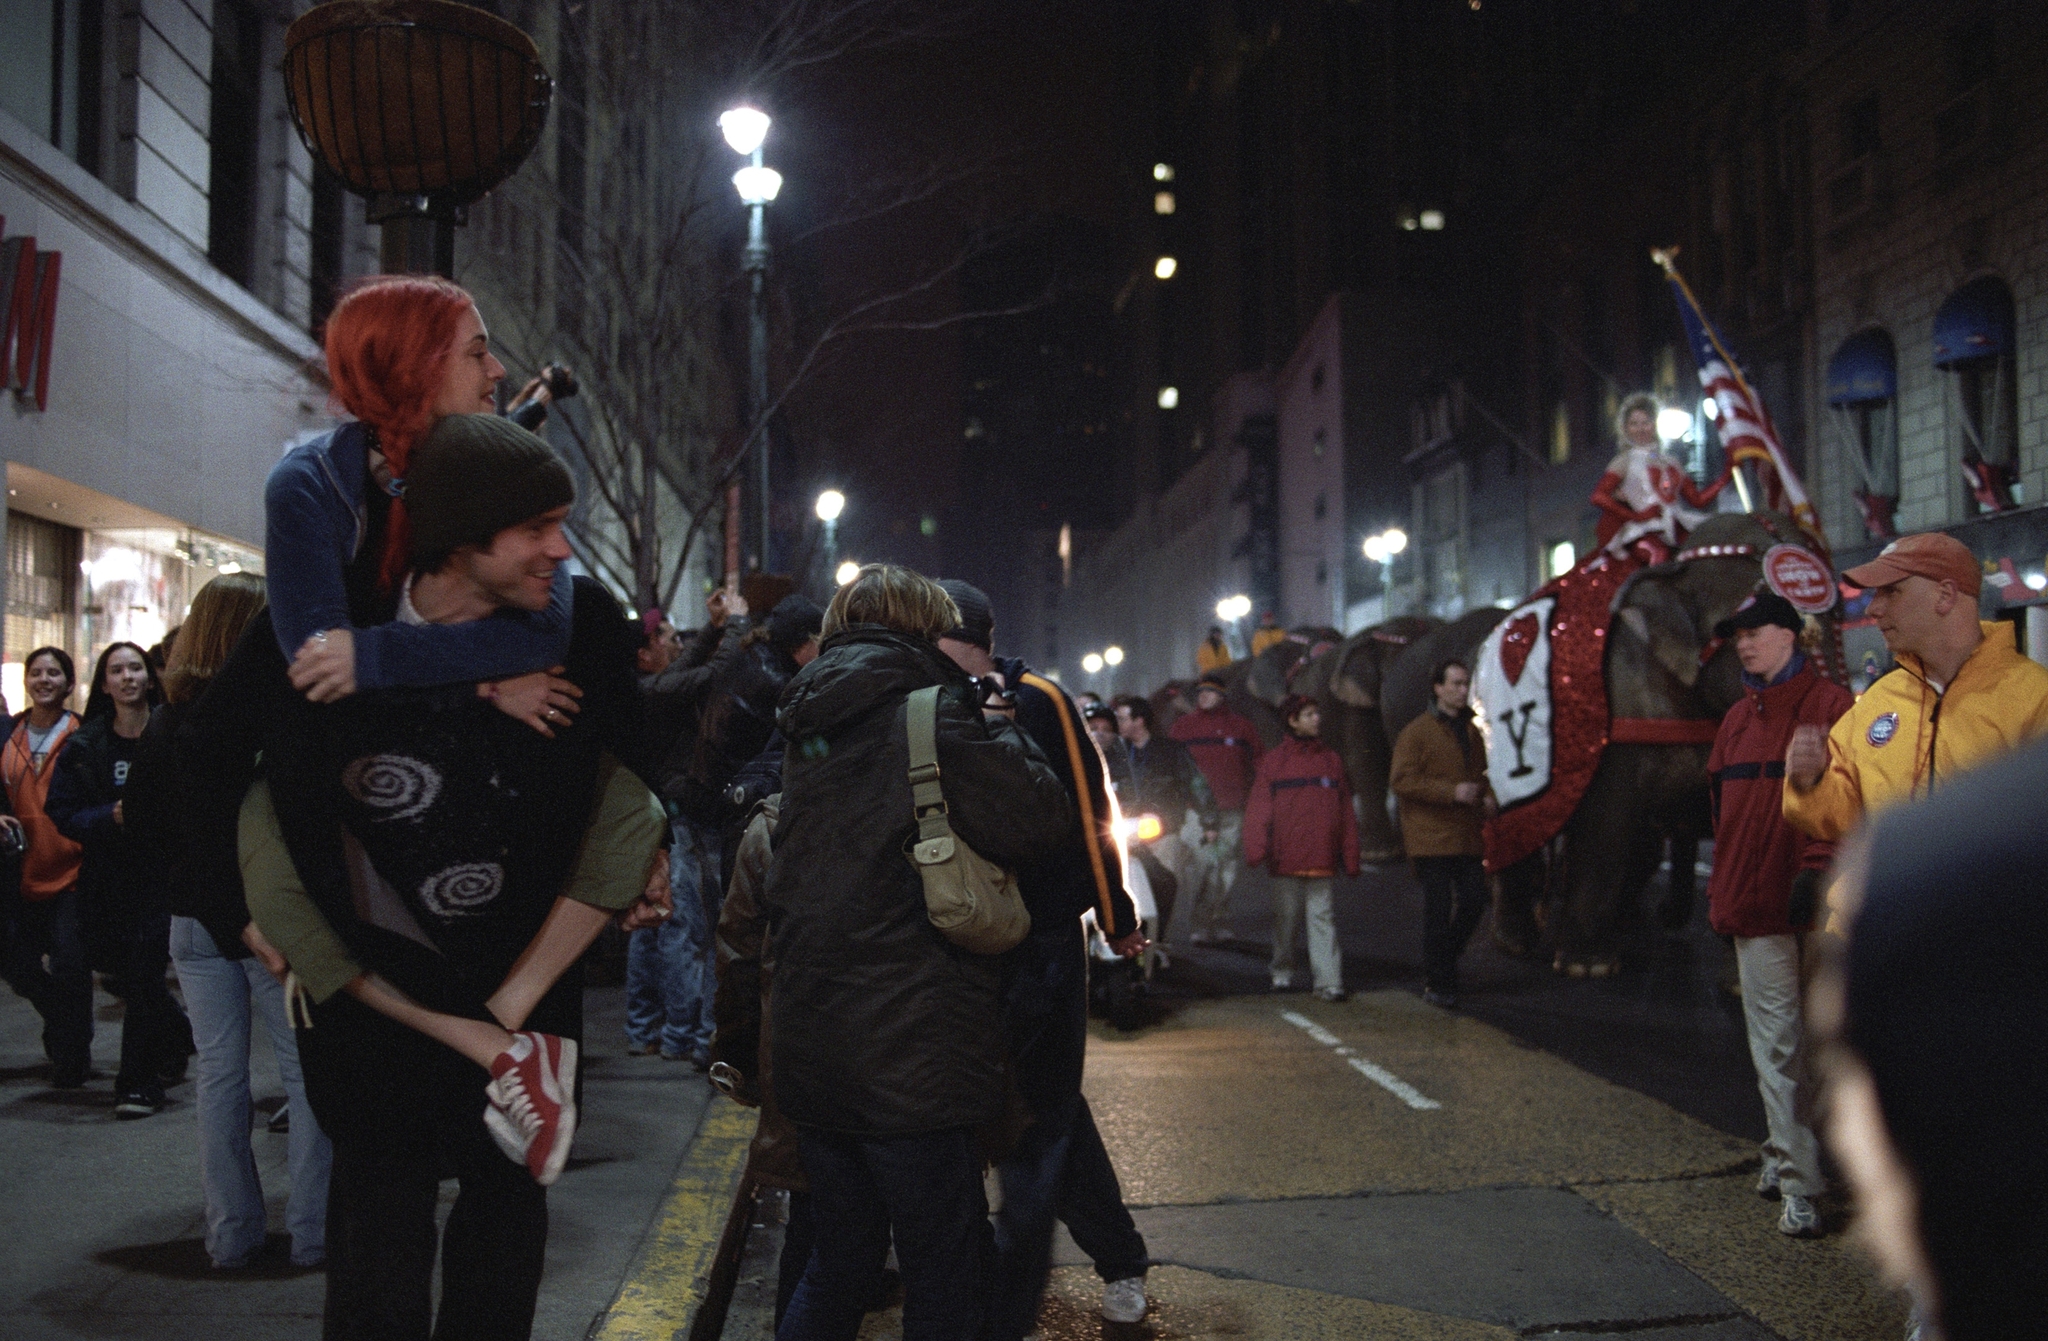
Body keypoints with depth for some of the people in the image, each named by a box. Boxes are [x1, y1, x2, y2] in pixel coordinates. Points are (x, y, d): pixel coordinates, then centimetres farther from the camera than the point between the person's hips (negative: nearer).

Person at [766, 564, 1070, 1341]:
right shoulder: (929, 713, -11)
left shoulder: (809, 726, 13)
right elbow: (1040, 823, -15)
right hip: (909, 1056, -7)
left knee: (839, 1261, 22)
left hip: (809, 1053, 7)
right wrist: (997, 727, 3)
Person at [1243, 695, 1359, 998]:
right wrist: (1256, 849, -12)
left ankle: (1329, 981, -7)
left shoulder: (1331, 760, 11)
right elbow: (1258, 808, -1)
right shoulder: (1274, 760, 4)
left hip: (1321, 857, 1)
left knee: (1322, 917, -4)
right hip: (1285, 857, -1)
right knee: (1286, 917, 8)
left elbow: (1345, 811, 10)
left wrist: (1350, 856, 5)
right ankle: (1283, 972, 23)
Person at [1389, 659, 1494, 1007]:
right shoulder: (1417, 732, -7)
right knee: (1439, 910, -3)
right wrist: (1452, 791, -21)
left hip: (1466, 836, 7)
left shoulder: (1470, 731, 16)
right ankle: (1438, 984, 6)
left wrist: (1487, 796, 5)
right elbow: (1401, 780, -14)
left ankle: (1441, 964, 25)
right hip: (1430, 835, -7)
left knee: (1474, 902, 4)